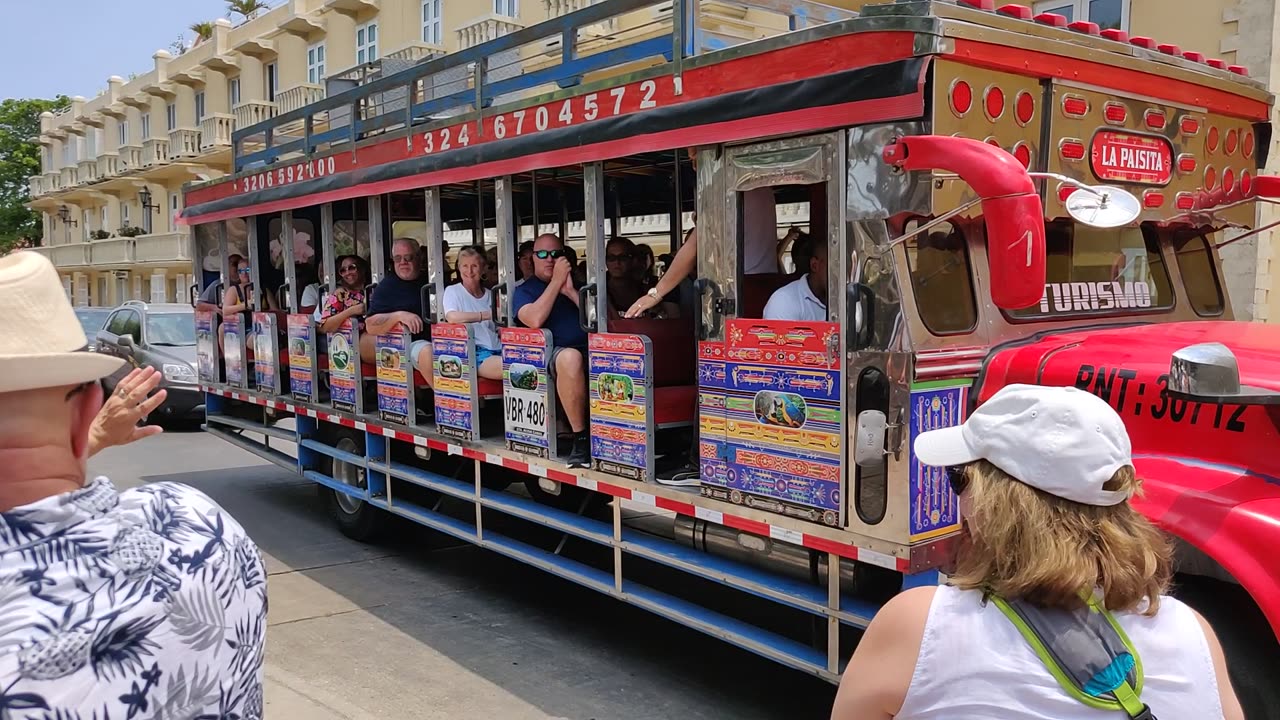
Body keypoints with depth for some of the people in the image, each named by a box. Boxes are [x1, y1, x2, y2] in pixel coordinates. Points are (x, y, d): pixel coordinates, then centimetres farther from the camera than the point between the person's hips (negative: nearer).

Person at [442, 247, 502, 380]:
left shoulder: (490, 294, 20)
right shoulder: (452, 291, 5)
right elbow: (452, 317, -16)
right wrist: (487, 315, -13)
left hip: (497, 350, 5)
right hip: (473, 353, -5)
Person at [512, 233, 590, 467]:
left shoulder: (576, 283, 25)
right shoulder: (524, 290, 16)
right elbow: (535, 320, -9)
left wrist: (571, 291, 0)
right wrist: (556, 282, -3)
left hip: (591, 349, 4)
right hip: (552, 355, -3)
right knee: (570, 357, -41)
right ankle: (580, 439, -30)